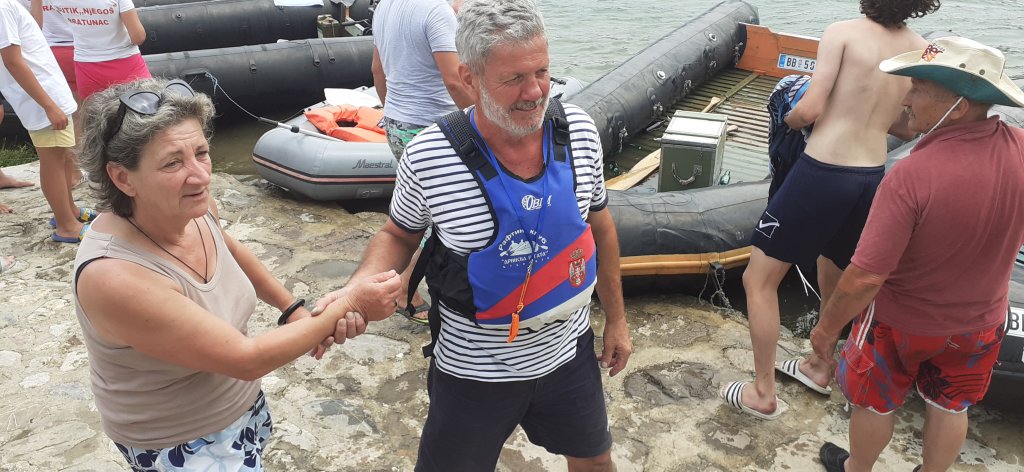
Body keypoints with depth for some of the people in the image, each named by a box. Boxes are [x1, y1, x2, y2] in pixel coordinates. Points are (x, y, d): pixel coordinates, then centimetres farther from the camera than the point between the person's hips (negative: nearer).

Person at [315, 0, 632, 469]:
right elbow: (398, 236, -3)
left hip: (568, 355, 4)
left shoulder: (579, 131, -13)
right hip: (474, 376, -3)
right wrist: (357, 288, -23)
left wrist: (616, 317, 10)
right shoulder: (428, 158, -23)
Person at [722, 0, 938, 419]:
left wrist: (790, 118, 6)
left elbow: (810, 110, -16)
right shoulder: (921, 50, 8)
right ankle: (820, 368, 46)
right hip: (871, 179, 7)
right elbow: (909, 129, 16)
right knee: (835, 280, 27)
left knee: (758, 279, 6)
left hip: (822, 174, -7)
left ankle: (763, 394, 13)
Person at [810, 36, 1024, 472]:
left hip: (903, 321, -5)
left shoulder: (913, 175, -36)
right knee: (950, 407, 27)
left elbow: (865, 279, -31)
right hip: (981, 321, 5)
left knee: (874, 403, 21)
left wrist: (826, 328, -16)